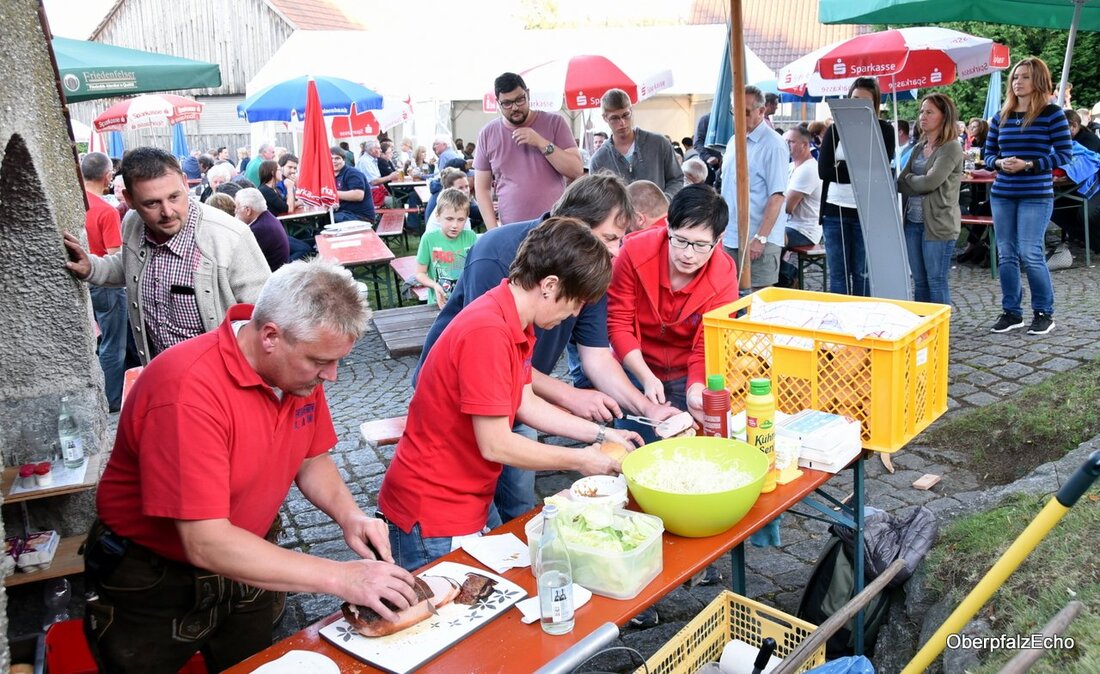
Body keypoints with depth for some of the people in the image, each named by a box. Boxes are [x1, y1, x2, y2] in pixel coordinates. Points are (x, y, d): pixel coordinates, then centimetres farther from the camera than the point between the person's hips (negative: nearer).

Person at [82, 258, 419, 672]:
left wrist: (349, 517, -16)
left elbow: (312, 459, 4)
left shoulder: (300, 366, -11)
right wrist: (341, 578, -36)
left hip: (243, 566, 6)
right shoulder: (190, 389, -34)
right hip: (154, 586, -5)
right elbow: (205, 544, -35)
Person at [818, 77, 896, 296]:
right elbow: (823, 170, -5)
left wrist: (841, 168, -11)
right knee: (837, 275, 6)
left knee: (862, 274, 5)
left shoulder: (884, 130, 3)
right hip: (835, 210, 2)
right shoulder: (835, 129, 7)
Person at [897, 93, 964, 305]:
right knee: (919, 282, 12)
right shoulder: (919, 148, 14)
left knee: (936, 282, -2)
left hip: (938, 223, -7)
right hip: (912, 221, 7)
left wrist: (908, 179, 0)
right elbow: (900, 182, 9)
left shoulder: (951, 148, -8)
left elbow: (930, 182, -17)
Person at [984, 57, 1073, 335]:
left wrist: (1029, 164, -17)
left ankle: (1044, 313, 8)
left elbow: (1065, 153, -5)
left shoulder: (1052, 113, -3)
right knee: (1006, 255, 7)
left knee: (1030, 254, -8)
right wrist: (1000, 163, -9)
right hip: (1002, 194, 5)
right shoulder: (1001, 116, 10)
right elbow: (988, 154, 13)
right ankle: (1011, 312, 17)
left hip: (1036, 195, -5)